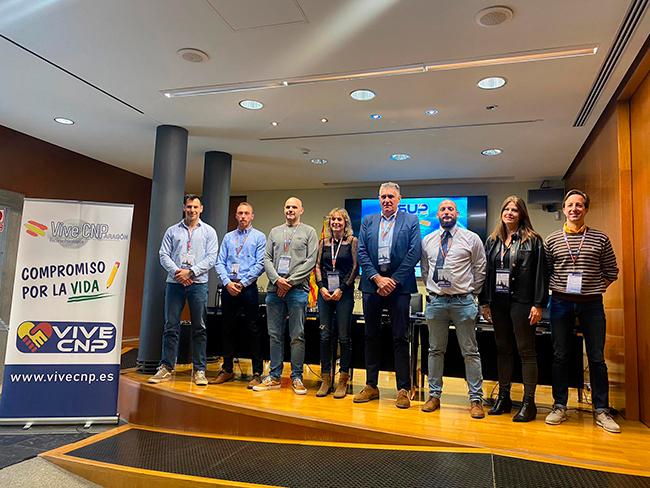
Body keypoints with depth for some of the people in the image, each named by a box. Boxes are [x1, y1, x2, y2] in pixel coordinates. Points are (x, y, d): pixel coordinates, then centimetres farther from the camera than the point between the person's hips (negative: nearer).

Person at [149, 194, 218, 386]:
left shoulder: (209, 231, 8)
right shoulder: (172, 231, 13)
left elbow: (211, 258, 0)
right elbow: (164, 255, 7)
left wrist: (190, 272, -10)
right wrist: (176, 272, -9)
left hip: (198, 284, -1)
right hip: (175, 283, 1)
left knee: (199, 328, 1)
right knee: (171, 327, 2)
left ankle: (199, 370, 7)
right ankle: (166, 368, 12)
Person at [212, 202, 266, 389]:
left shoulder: (259, 237, 3)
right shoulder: (228, 237, 15)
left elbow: (260, 264, -6)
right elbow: (219, 263, 8)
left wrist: (242, 283, -12)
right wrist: (227, 282, -7)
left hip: (248, 287, -4)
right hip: (228, 287, 4)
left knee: (253, 329, -2)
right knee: (227, 328, 9)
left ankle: (257, 373, 4)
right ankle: (227, 370, 20)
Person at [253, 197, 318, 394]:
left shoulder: (309, 232, 6)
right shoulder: (274, 232, 17)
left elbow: (311, 261, -4)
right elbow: (267, 259, 10)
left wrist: (290, 281, -11)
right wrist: (277, 279, -7)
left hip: (298, 289, -3)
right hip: (274, 289, 4)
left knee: (297, 336, 0)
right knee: (275, 335, 8)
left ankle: (296, 378, 10)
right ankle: (274, 377, 16)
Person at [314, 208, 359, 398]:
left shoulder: (352, 241, 2)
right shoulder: (324, 242, 13)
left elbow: (355, 267, -2)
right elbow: (318, 266, 12)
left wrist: (342, 289, -10)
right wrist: (322, 287, -3)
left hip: (344, 293, -3)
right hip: (325, 292, 4)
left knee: (344, 336, -1)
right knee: (325, 335, 3)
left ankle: (343, 380, 9)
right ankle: (326, 379, 13)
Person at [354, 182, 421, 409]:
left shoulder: (411, 221, 5)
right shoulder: (368, 221, 13)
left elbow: (414, 253, -4)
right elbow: (361, 253, 4)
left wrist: (393, 280, -11)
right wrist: (377, 278, -8)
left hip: (399, 286, -3)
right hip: (372, 285, 3)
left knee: (400, 338, 0)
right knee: (371, 336, 9)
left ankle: (403, 390, 10)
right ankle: (371, 386, 20)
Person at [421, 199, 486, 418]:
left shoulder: (471, 238, 1)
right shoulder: (427, 241, 9)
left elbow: (480, 270, 5)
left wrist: (471, 294, 3)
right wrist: (432, 291, 10)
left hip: (463, 301, -2)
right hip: (435, 301, 3)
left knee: (470, 352, 3)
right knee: (435, 350, 10)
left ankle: (476, 399, 13)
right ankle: (434, 395, 22)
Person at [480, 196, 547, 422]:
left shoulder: (532, 240, 0)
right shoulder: (492, 241, 13)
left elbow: (540, 274, -5)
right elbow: (486, 271, 13)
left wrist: (538, 304, -11)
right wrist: (484, 302, 8)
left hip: (522, 302, -4)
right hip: (498, 302, 5)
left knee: (526, 351, 1)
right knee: (503, 350, 11)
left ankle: (529, 403, 9)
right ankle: (503, 398, 20)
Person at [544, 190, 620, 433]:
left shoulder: (600, 239, 4)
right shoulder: (552, 240, 5)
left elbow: (611, 271, 9)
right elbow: (543, 272, 10)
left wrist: (596, 289, 1)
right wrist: (557, 288, 0)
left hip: (592, 304, 0)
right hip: (561, 303, 0)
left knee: (597, 358, 5)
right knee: (560, 355, 6)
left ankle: (601, 410, 18)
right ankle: (559, 406, 17)